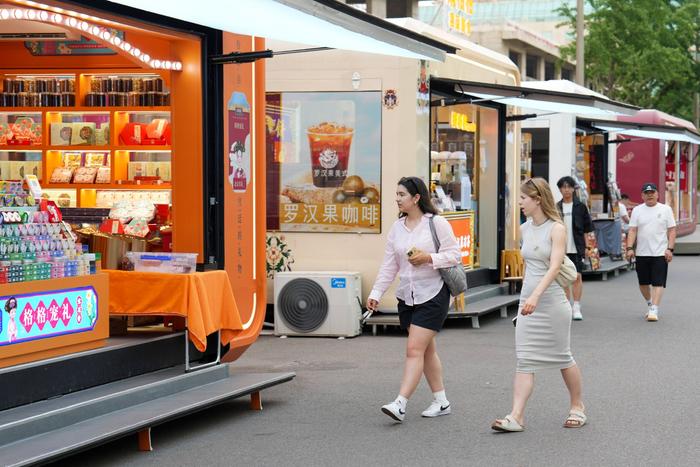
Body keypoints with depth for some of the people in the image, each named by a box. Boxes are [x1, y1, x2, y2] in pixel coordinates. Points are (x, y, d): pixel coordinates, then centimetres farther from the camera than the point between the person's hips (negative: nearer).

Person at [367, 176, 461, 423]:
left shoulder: (436, 223, -7)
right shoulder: (397, 228, 9)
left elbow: (455, 254, -6)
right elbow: (388, 265, 9)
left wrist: (429, 258, -20)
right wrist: (376, 293, 1)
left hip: (433, 294, -6)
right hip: (407, 296, 7)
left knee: (414, 349, -13)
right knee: (427, 349, 12)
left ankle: (400, 404, -17)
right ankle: (441, 402, 22)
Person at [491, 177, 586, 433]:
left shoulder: (556, 229, -12)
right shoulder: (524, 229, 8)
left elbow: (554, 267, -22)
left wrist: (536, 295, -35)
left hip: (552, 301, -5)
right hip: (528, 301, 6)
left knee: (562, 356, 8)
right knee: (525, 360, -2)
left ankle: (577, 407, 27)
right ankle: (516, 416, -8)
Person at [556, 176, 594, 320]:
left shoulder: (580, 207, 3)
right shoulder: (556, 208, 8)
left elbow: (588, 227, 5)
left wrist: (587, 246, 0)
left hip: (576, 248, -2)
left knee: (577, 276, -8)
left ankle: (577, 308, -5)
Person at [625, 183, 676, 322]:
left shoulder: (666, 209, 3)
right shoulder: (637, 210, 7)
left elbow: (672, 231, 1)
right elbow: (632, 231, 3)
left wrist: (670, 249, -9)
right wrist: (630, 248, -9)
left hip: (660, 253, -3)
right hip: (641, 253, 3)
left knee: (658, 283, -9)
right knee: (643, 283, 10)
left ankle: (654, 310, -11)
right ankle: (650, 304, 31)